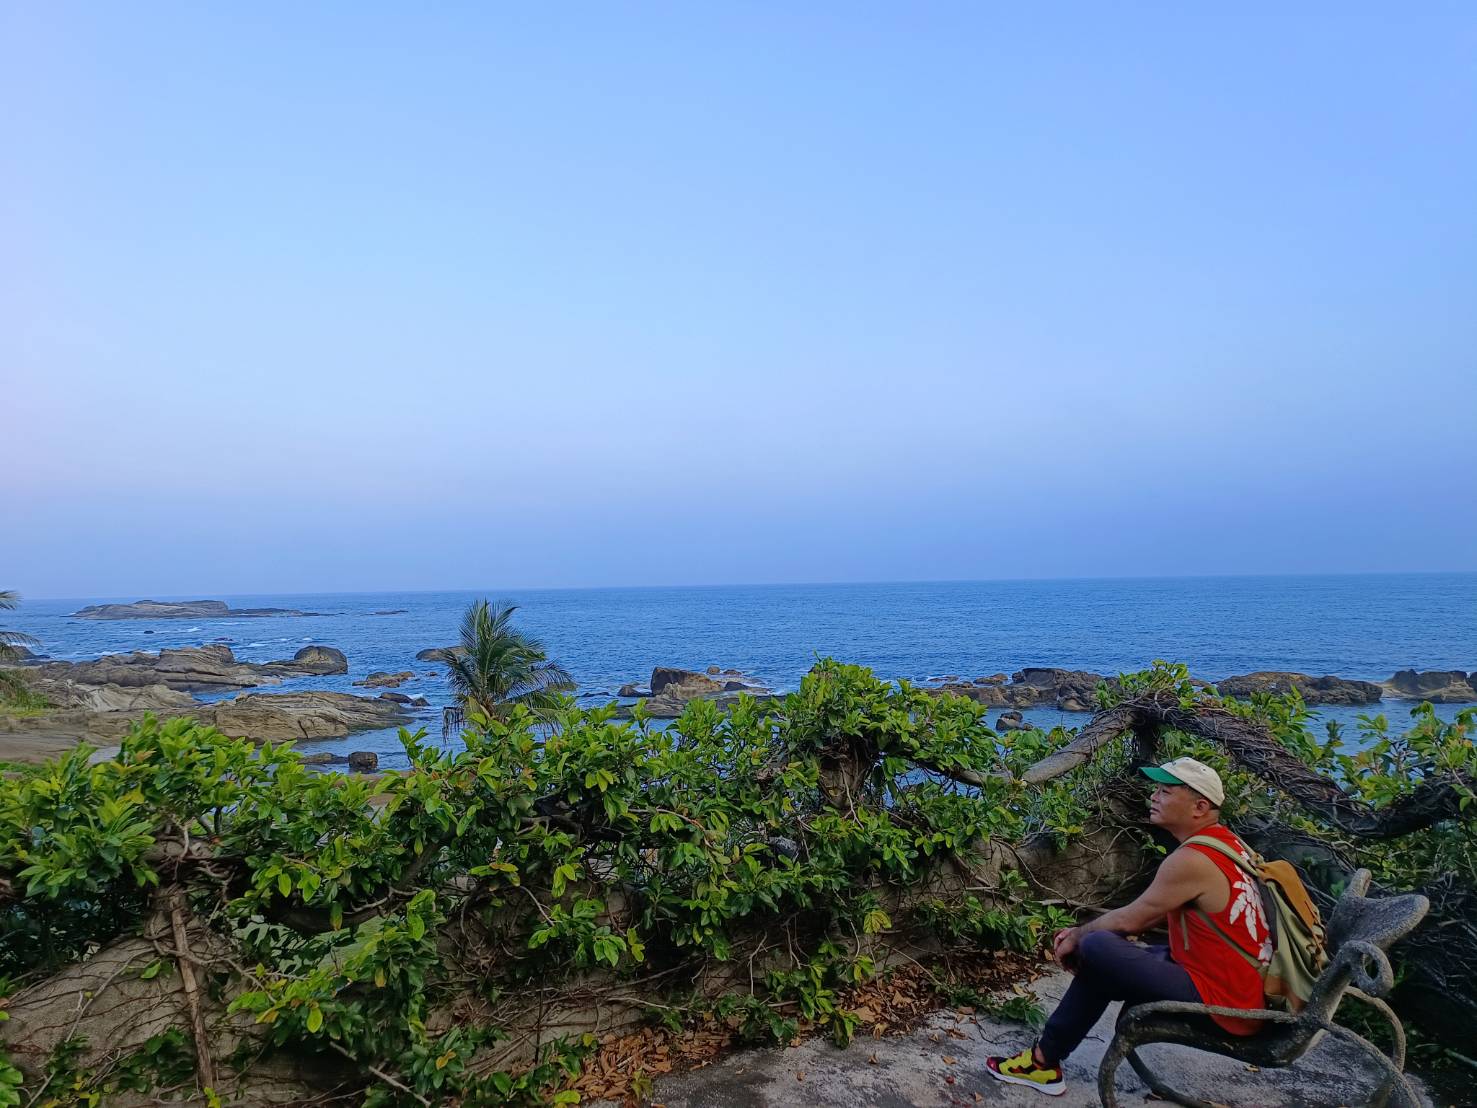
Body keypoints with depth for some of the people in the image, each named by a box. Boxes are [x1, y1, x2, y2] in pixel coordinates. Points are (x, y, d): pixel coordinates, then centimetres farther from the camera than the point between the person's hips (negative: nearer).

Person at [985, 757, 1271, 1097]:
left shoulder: (1193, 860, -23)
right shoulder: (1223, 842, 9)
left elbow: (1130, 919, -14)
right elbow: (1150, 915, 13)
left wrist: (1078, 936, 3)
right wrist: (1083, 932, 9)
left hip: (1221, 1002, -10)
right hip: (1241, 988, 10)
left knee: (1097, 948, -18)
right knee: (1103, 964, 13)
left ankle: (1044, 1061, 3)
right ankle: (1046, 1055, 16)